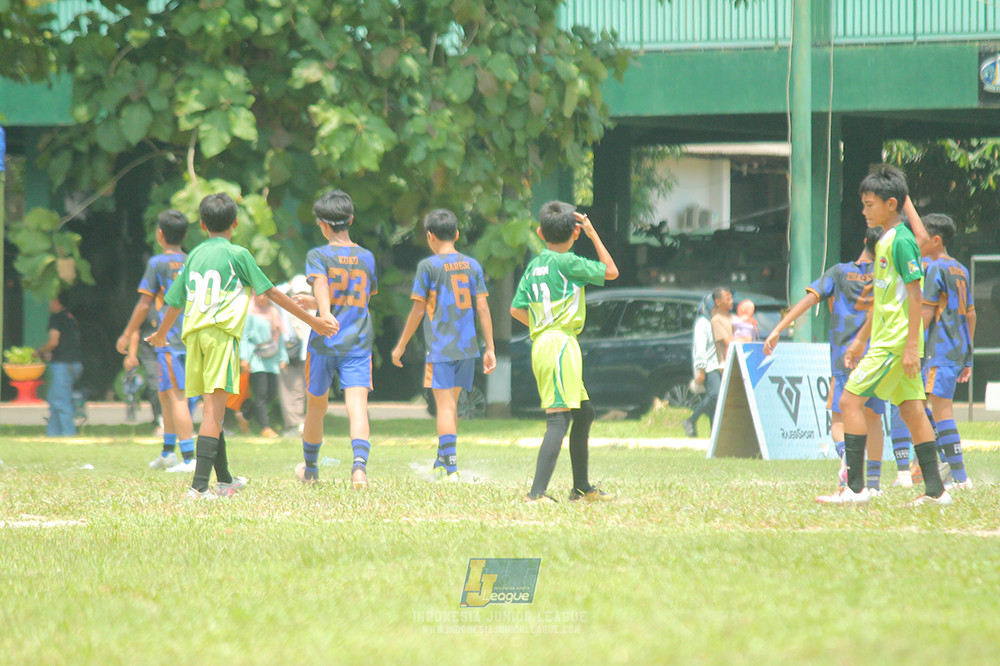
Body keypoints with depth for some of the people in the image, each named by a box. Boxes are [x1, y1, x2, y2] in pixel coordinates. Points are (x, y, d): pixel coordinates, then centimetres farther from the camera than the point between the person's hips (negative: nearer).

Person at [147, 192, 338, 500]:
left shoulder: (194, 255, 18)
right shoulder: (238, 254, 3)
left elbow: (176, 302, 26)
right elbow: (271, 292, 4)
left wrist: (161, 334, 45)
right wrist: (312, 320, 10)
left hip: (193, 334, 6)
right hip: (221, 333, -6)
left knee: (211, 408, 17)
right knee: (214, 408, -12)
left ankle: (224, 480, 28)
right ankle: (199, 485, -24)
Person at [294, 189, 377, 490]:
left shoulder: (318, 256, -3)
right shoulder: (367, 258, 11)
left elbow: (320, 283, -24)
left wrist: (325, 314, -40)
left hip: (324, 343, -2)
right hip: (359, 342, 2)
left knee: (316, 408, 16)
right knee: (357, 406, -11)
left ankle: (310, 469, 35)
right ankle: (360, 463, -36)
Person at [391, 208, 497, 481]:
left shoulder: (428, 266, -5)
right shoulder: (472, 265, 8)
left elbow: (418, 310, -4)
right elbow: (482, 308, 6)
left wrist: (401, 346, 5)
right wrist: (490, 349, 9)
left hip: (440, 346, -5)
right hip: (467, 346, 5)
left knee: (445, 405, -7)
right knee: (451, 404, 16)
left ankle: (450, 468, -15)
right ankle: (443, 462, 24)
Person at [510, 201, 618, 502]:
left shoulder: (533, 266, 13)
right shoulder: (567, 262, -8)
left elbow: (517, 309, 12)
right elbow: (611, 271, 1)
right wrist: (593, 234, 6)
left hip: (541, 342, 9)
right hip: (560, 344, -9)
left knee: (584, 412, 20)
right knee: (558, 419, -14)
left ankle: (581, 487, 26)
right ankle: (537, 492, -24)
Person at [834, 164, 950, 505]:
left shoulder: (901, 241, -13)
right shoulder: (885, 241, 16)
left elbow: (915, 295, -18)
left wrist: (911, 345, -21)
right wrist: (860, 339, 27)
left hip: (895, 340, -10)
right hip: (885, 338, 10)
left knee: (850, 400, -10)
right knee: (911, 409, 8)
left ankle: (855, 487, -11)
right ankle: (935, 490, 8)